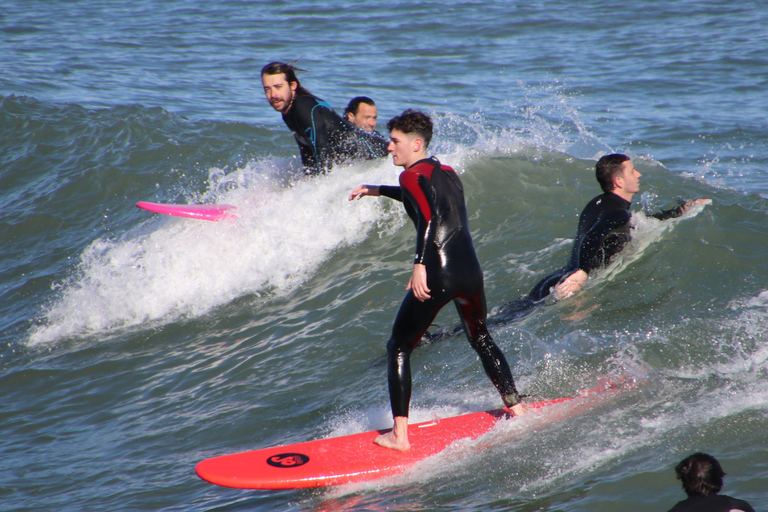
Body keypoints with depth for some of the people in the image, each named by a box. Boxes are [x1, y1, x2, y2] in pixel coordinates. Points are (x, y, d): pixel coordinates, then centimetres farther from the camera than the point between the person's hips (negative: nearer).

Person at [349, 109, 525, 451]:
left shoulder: (412, 175, -3)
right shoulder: (448, 173, 21)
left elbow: (429, 216, -21)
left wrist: (420, 264, -26)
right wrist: (378, 190, 47)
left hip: (438, 275, -7)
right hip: (471, 270, 7)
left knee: (398, 349, 5)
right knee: (481, 340, 29)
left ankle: (399, 435, -1)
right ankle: (516, 408, 29)